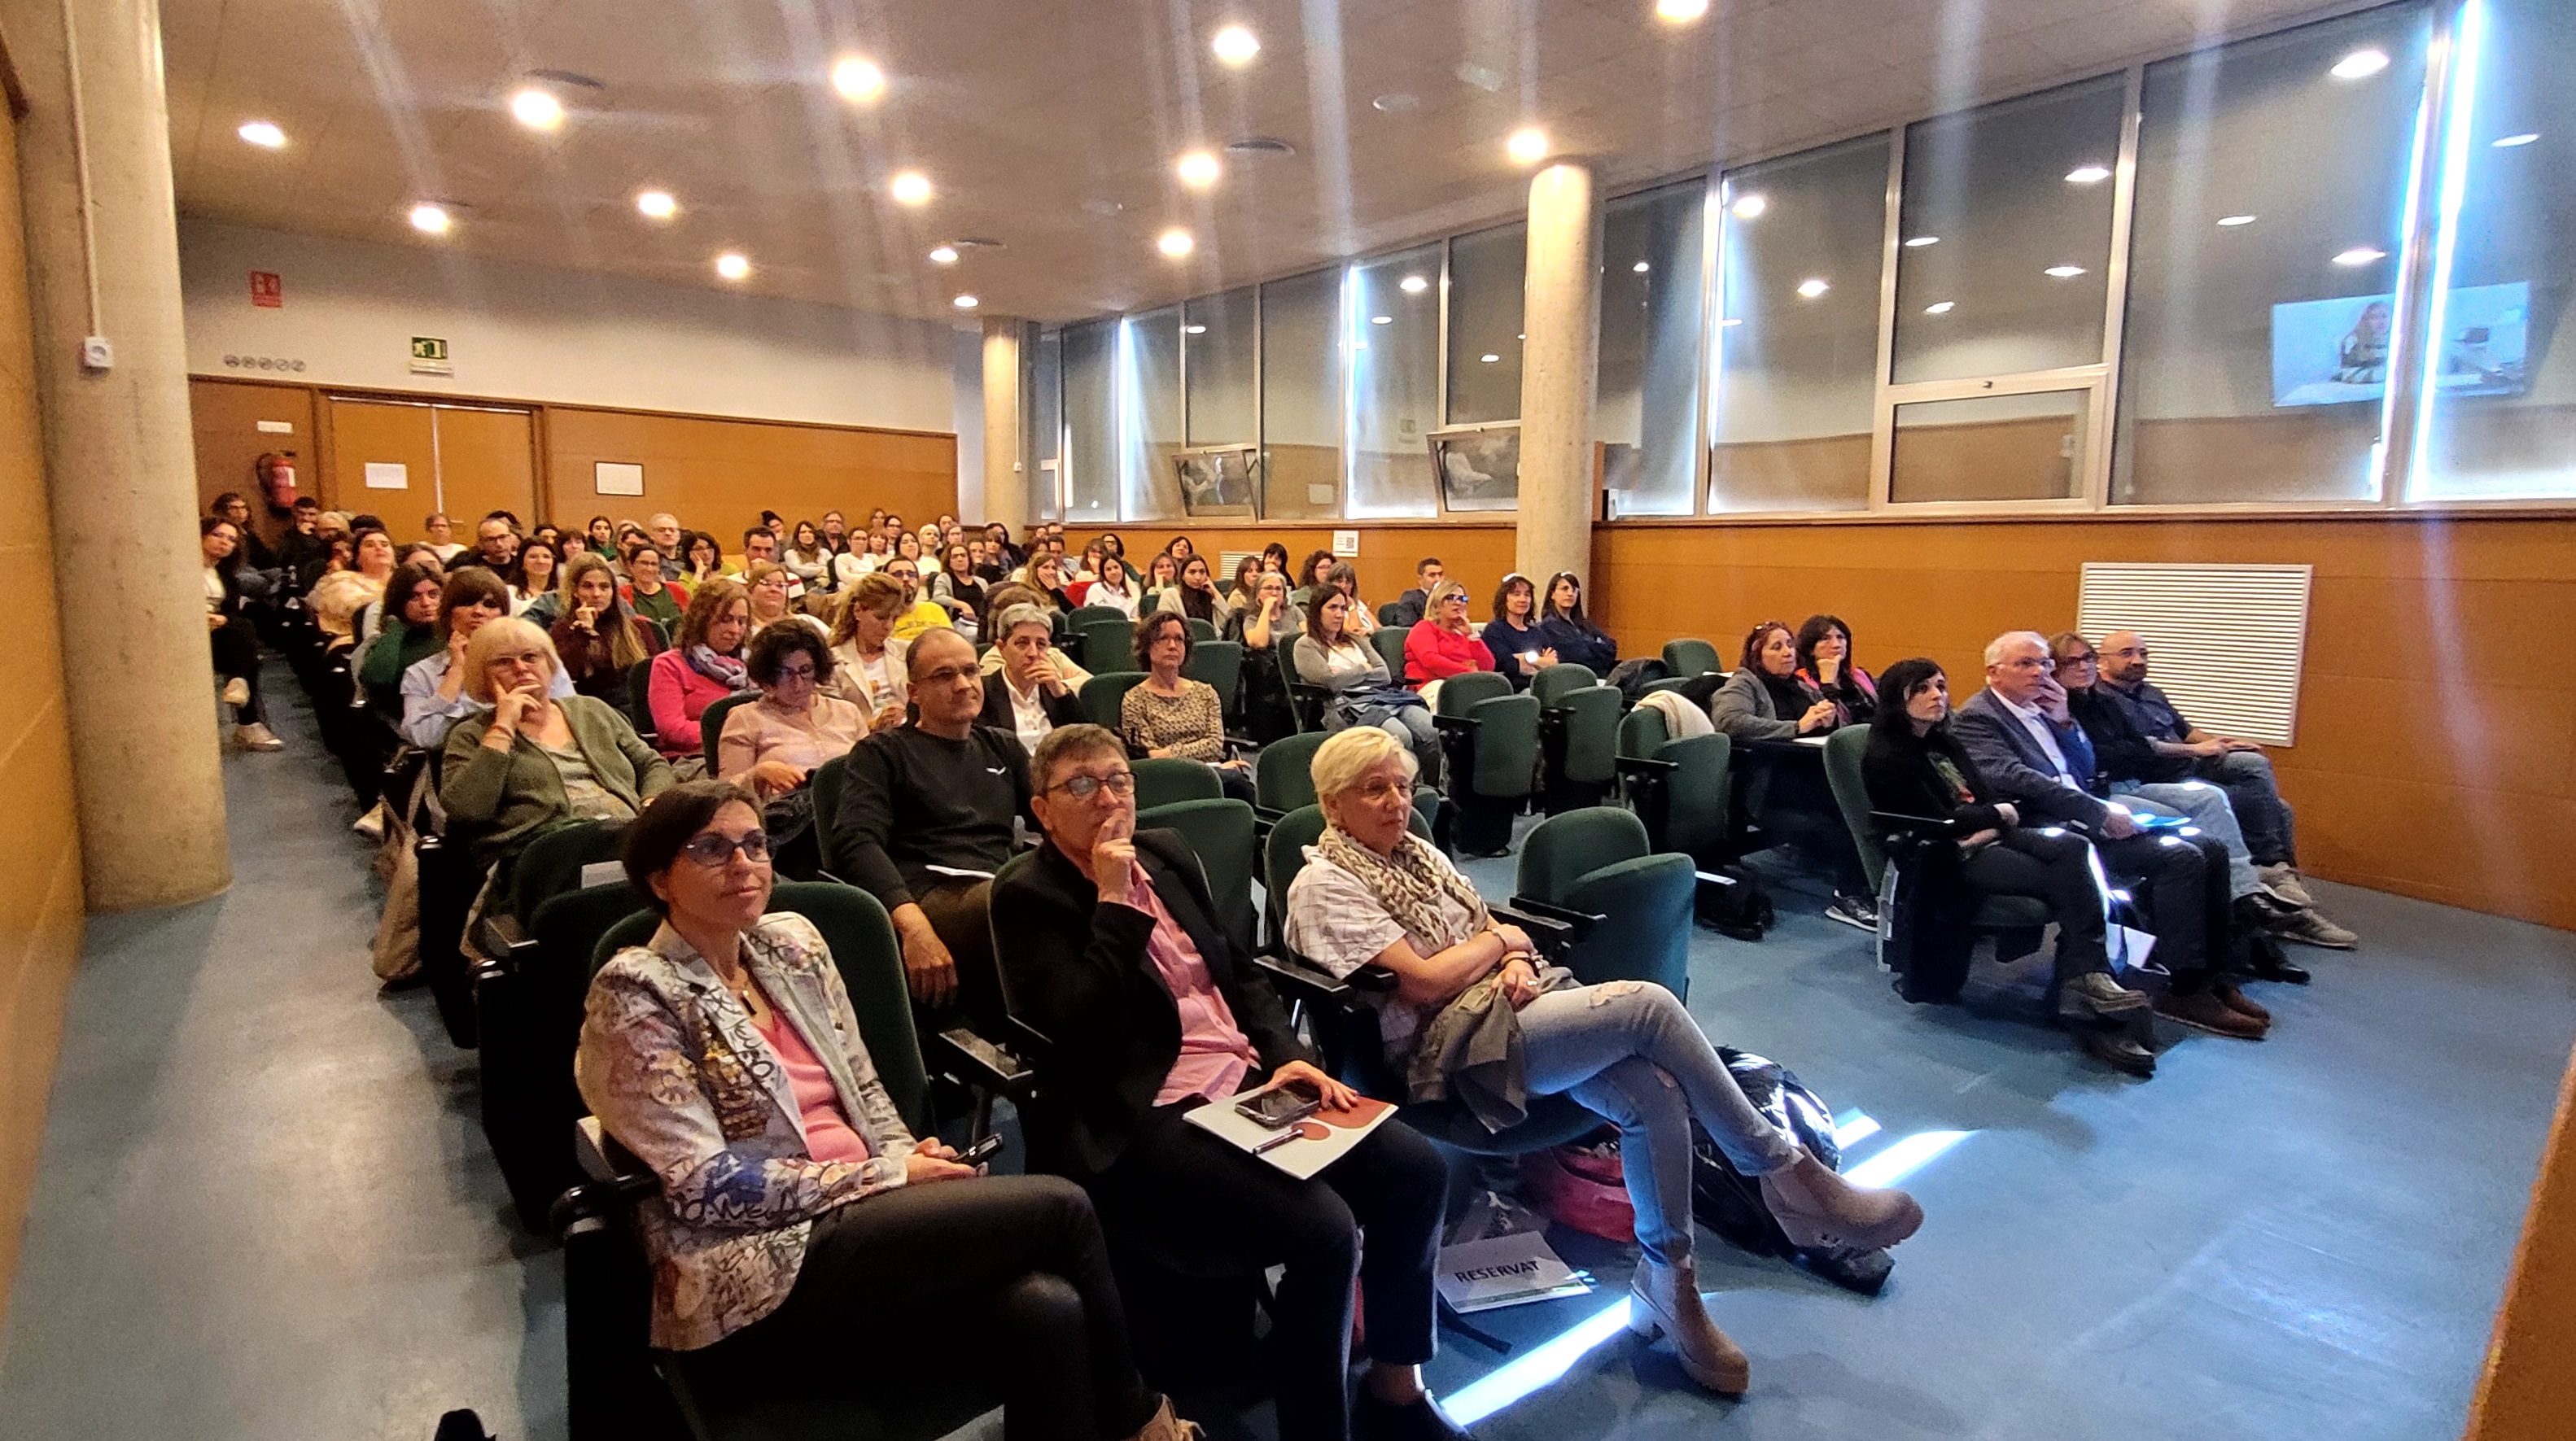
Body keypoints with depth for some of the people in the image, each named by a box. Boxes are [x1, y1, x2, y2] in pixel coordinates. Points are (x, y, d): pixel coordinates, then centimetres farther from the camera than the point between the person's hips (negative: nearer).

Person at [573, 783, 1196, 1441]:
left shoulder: (793, 942, 12)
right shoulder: (636, 993, -7)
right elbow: (704, 1183, -13)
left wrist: (908, 1157, -5)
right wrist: (891, 1175, -14)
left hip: (861, 1216, 6)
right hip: (762, 1274, -5)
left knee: (1047, 1309, -25)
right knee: (1058, 1206, -18)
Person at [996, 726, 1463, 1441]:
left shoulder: (1166, 852, 15)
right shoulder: (1027, 898, -5)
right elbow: (1084, 1034, -17)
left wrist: (1288, 1055, 2)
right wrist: (1114, 899, -16)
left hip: (1249, 1080, 7)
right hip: (1146, 1119, -7)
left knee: (1419, 1170, -6)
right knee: (1323, 1230, -26)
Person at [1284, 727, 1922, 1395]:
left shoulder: (1416, 851, 17)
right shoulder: (1324, 884, -8)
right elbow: (1422, 981, -16)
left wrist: (1516, 961, -7)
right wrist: (1500, 938, -2)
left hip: (1508, 1005, 7)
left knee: (1653, 1093, -19)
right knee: (1649, 1003, -22)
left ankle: (1666, 1279, 0)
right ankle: (1787, 1172, -7)